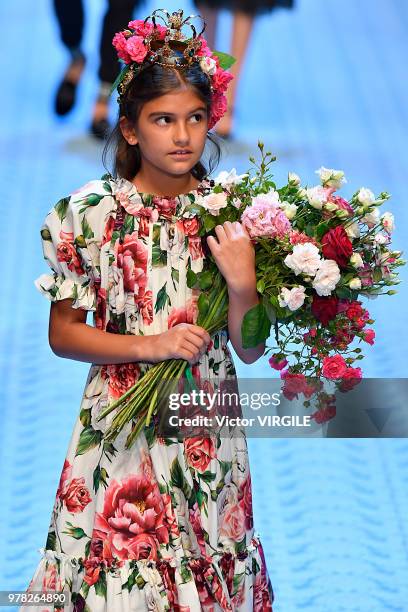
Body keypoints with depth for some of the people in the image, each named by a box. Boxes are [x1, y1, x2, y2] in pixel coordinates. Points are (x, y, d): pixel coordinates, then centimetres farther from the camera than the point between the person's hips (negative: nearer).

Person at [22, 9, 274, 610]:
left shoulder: (230, 215, -3)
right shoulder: (92, 213, -10)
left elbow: (250, 350, 0)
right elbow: (63, 334, -4)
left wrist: (242, 286, -19)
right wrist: (150, 345, -17)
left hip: (211, 431, 2)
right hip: (122, 430, -2)